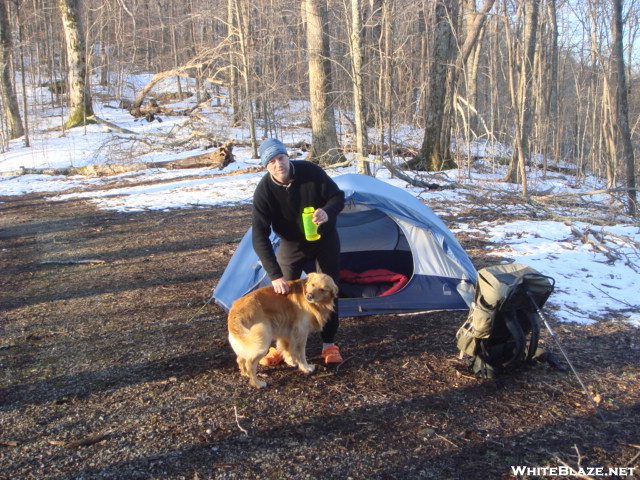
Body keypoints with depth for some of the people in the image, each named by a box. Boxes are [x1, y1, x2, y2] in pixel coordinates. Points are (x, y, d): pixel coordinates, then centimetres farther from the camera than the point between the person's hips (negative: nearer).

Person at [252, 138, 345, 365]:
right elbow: (260, 237, -30)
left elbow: (338, 197, -14)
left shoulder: (310, 171, -25)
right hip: (292, 243, 0)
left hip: (325, 239, 0)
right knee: (283, 293, -2)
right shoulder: (264, 191, -26)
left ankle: (329, 344, 18)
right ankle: (279, 345, 15)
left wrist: (328, 212, -39)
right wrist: (274, 275, -37)